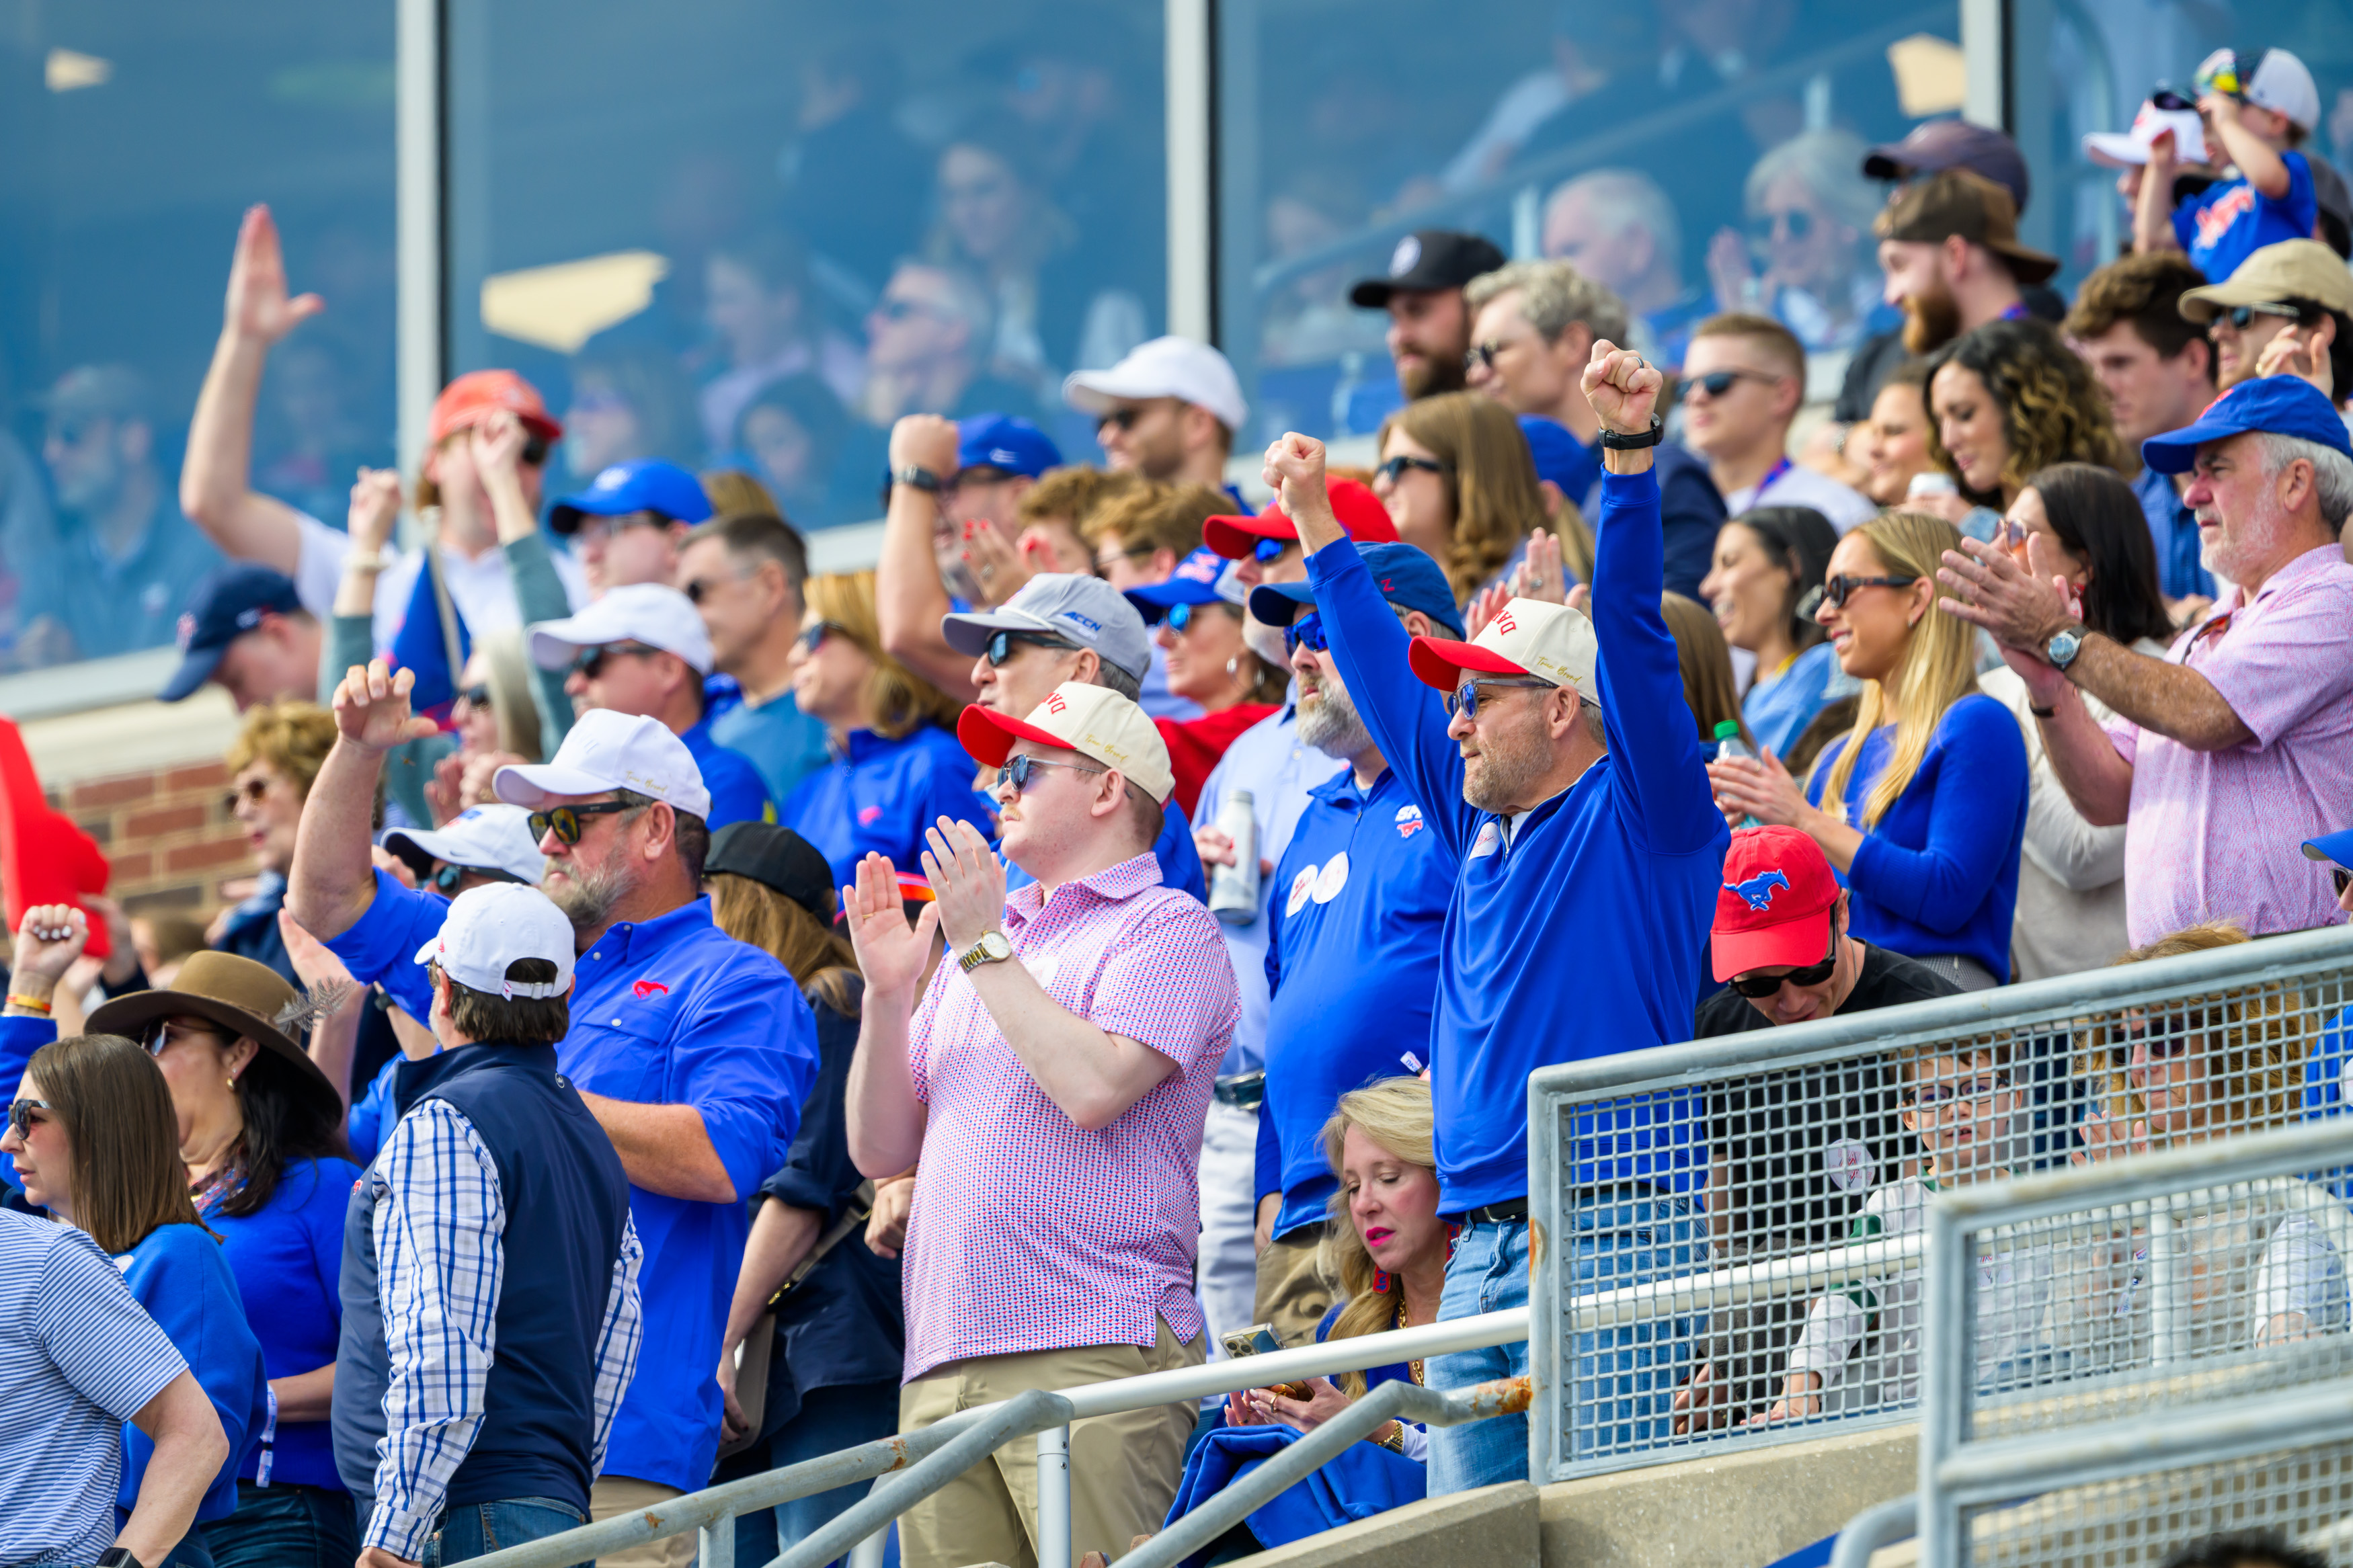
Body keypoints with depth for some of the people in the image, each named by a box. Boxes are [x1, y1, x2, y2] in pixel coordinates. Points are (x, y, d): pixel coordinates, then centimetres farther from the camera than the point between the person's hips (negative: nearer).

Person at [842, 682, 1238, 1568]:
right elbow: (882, 1150, 22)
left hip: (1092, 1355, -7)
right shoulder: (985, 938, 26)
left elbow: (1095, 1087, -16)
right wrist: (887, 994, 7)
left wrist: (983, 948, -7)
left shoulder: (1167, 929, 2)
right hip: (943, 1366, 7)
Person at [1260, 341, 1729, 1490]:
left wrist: (1629, 454, -20)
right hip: (1476, 1254, 8)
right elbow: (1386, 679, 32)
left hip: (1611, 1234, -8)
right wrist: (1316, 529, 39)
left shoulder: (1640, 812, 0)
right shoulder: (1479, 826, 21)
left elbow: (1630, 631, -11)